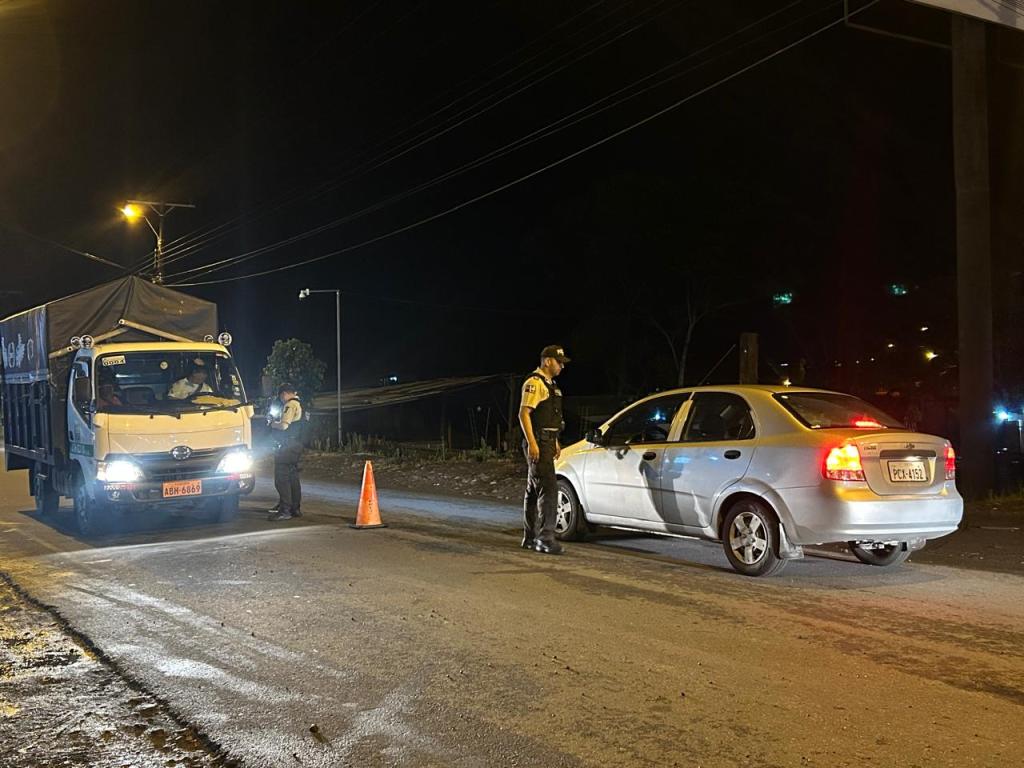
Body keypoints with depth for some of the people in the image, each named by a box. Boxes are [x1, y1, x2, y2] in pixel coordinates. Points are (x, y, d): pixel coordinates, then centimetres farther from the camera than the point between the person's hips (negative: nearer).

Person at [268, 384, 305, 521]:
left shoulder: (290, 405, -13)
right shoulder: (300, 404, 17)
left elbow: (284, 425, -21)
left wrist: (273, 424, -2)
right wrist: (278, 421, 16)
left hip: (287, 446, -10)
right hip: (298, 445, 10)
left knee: (282, 478, -9)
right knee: (293, 477, 15)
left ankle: (285, 511, -11)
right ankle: (296, 508, 20)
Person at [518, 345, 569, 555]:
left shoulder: (550, 384, 19)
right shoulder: (534, 382, -12)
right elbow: (523, 414, -18)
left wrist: (555, 443, 22)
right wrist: (532, 443, -24)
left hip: (547, 443, 10)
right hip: (538, 443, -10)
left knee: (534, 491, 13)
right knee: (548, 489, -15)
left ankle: (530, 538, 18)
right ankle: (545, 538, -16)